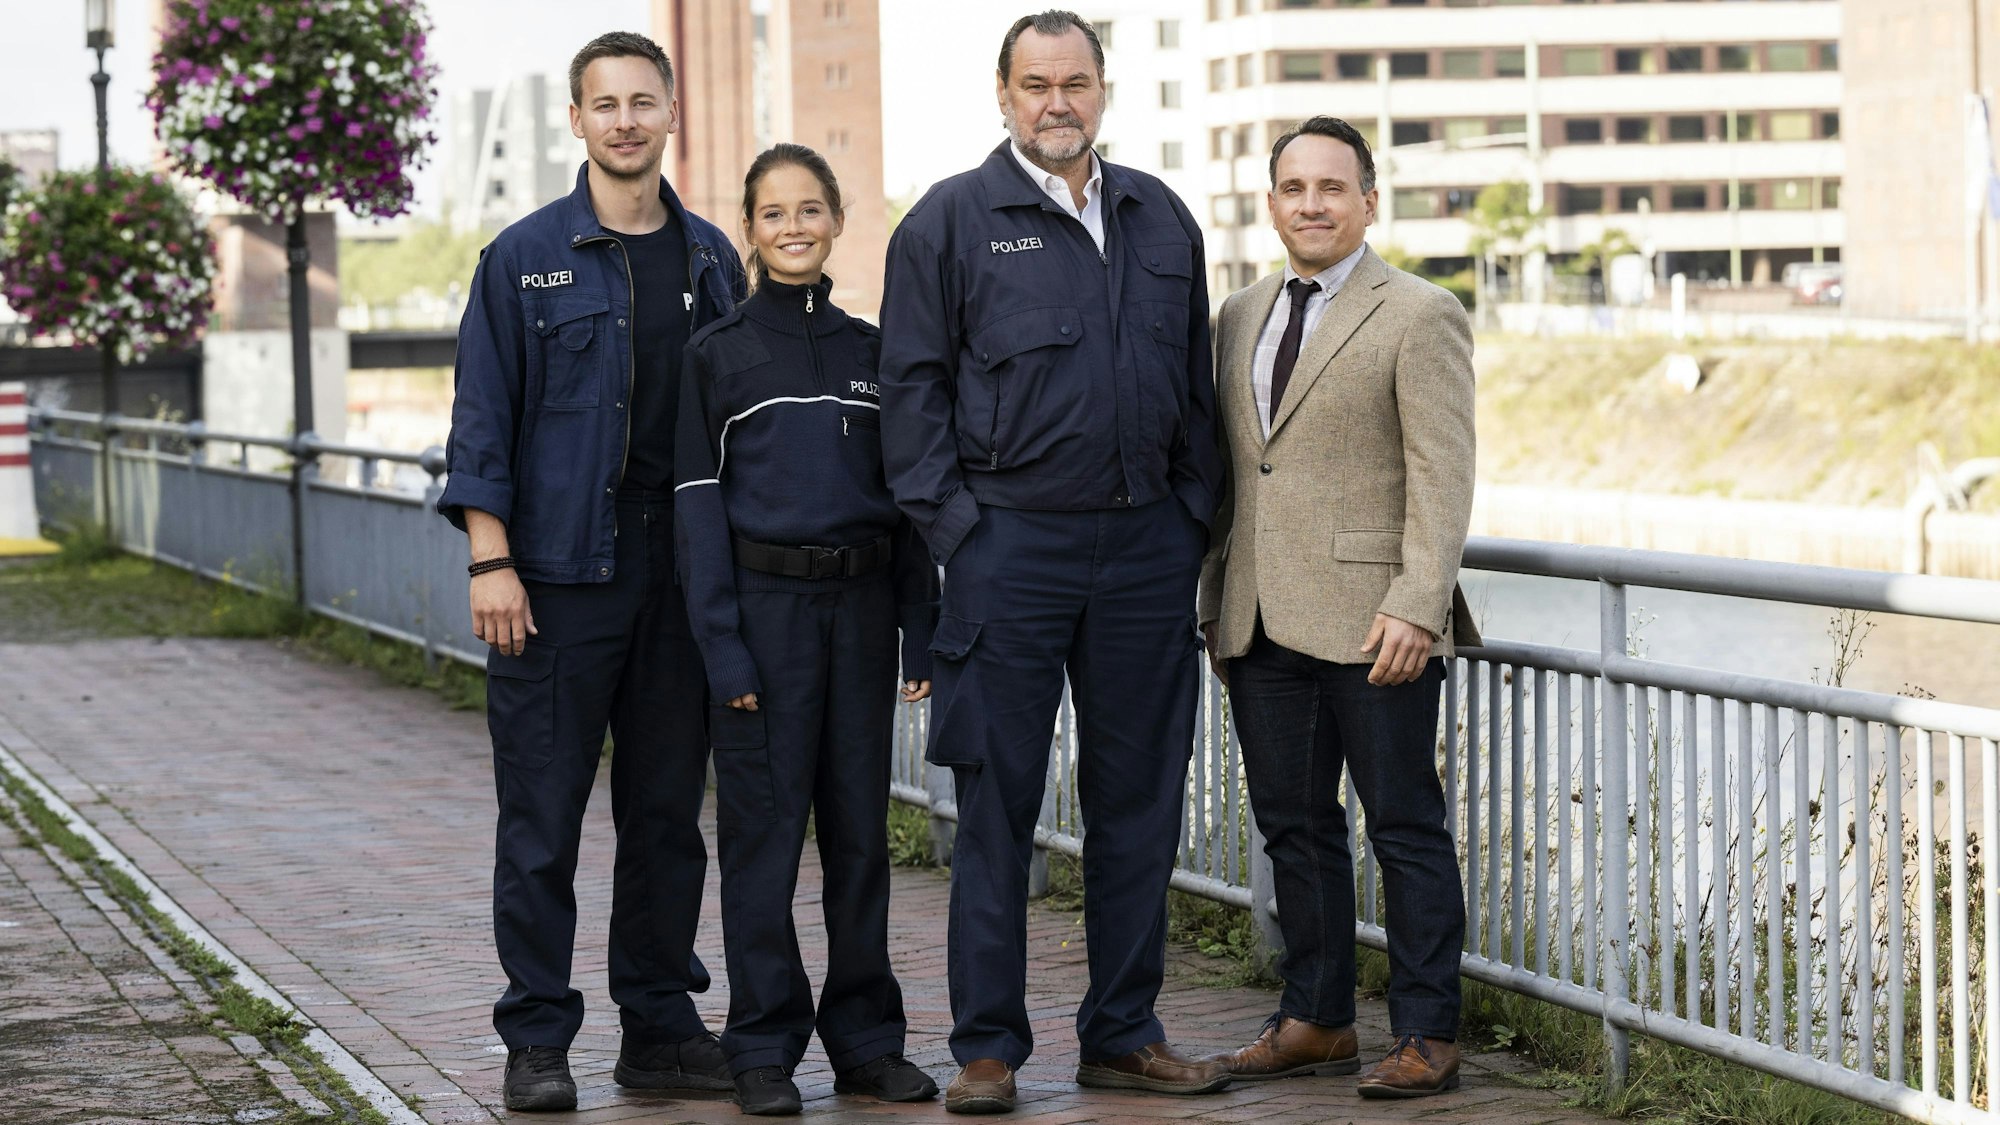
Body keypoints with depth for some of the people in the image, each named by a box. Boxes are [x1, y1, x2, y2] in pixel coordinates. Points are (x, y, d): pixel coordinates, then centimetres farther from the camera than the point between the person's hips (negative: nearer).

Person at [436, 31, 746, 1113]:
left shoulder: (710, 260, 11)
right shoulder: (525, 257, 0)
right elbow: (483, 418, -2)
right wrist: (490, 560, -10)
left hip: (684, 573, 4)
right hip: (558, 575, -3)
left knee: (668, 809, 8)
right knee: (543, 815, -1)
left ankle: (660, 1023, 17)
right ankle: (537, 1041, 6)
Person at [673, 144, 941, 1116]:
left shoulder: (867, 349, 11)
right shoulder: (715, 353, 1)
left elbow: (903, 495, 12)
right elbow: (698, 503, -2)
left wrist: (921, 631, 5)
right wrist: (722, 645, -10)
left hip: (860, 603, 3)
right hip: (763, 600, -3)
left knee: (861, 826, 6)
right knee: (764, 827, -1)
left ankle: (866, 1038, 15)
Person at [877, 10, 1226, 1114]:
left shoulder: (1159, 217, 13)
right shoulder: (951, 220, 0)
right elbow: (912, 386, -1)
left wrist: (1195, 509, 11)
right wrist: (949, 521, -8)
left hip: (1147, 549, 4)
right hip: (1011, 547, -4)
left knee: (1139, 801, 8)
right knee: (997, 804, 0)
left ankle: (1123, 1034, 18)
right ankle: (987, 1048, 7)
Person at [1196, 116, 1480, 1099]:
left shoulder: (1419, 316, -4)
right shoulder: (1240, 317, 16)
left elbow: (1442, 475, -10)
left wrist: (1417, 605, -18)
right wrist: (1213, 598, 15)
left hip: (1371, 623, -6)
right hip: (1260, 627, 6)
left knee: (1406, 829, 0)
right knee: (1293, 825, 11)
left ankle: (1426, 1036, 5)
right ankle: (1316, 1019, 20)